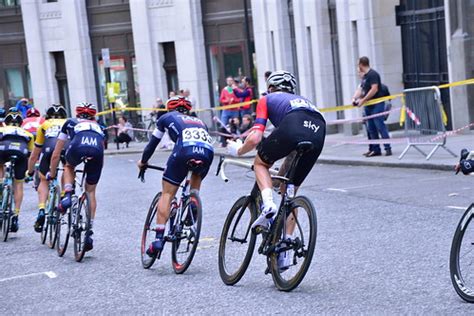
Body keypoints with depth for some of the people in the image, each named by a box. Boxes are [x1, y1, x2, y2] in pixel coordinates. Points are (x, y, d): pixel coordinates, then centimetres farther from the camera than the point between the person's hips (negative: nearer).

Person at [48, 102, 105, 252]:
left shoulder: (70, 123, 36)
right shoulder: (97, 127, 40)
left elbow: (56, 155, 37)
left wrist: (52, 174, 50)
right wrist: (95, 174, 59)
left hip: (78, 147, -2)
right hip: (97, 150, 2)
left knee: (68, 167, 35)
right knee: (90, 192, 18)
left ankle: (67, 196, 12)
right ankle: (89, 231, 12)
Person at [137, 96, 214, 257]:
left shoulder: (167, 117, 30)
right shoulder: (199, 121, 38)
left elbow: (153, 142, 34)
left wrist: (143, 161, 50)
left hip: (185, 150, -3)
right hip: (208, 152, 3)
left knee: (167, 194, 4)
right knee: (197, 180, 36)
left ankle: (159, 238, -5)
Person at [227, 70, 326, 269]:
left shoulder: (267, 99, 28)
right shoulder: (302, 100, 43)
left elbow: (254, 138, 14)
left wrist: (238, 150, 35)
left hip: (292, 128, -5)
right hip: (318, 133, 5)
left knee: (260, 163, 25)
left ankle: (268, 205, -1)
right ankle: (285, 251, 18)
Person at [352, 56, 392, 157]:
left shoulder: (373, 74, -12)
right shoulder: (364, 76, 16)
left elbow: (374, 89, -20)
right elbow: (360, 88, 17)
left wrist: (363, 100, -19)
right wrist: (354, 98, -1)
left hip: (377, 104, -9)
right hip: (368, 106, 9)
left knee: (380, 126, -11)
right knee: (371, 129, 8)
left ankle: (388, 148, -10)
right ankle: (375, 149, 13)